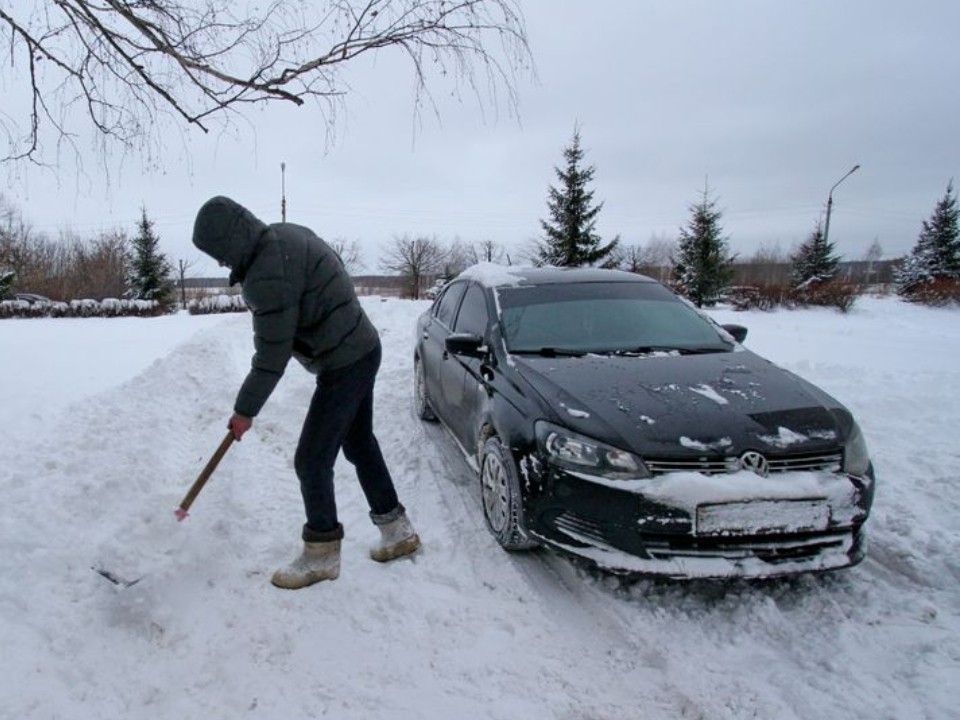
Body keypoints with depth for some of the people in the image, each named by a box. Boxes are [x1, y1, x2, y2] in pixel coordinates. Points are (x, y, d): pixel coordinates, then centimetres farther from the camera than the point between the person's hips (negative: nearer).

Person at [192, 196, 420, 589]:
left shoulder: (268, 277, -24)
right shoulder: (286, 234, 5)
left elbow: (271, 357, -19)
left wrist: (245, 410, -6)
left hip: (344, 365, -10)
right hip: (363, 349, 10)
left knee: (311, 461, 0)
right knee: (360, 444, 19)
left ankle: (321, 556, 16)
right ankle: (398, 531, 32)